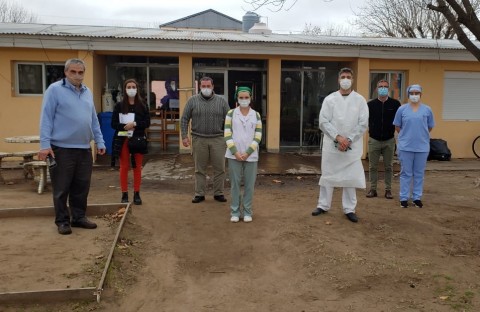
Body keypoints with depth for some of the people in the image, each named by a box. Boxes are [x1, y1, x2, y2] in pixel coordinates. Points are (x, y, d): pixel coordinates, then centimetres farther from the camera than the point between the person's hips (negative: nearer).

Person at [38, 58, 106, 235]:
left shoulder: (87, 92, 14)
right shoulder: (55, 89, -5)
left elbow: (94, 120, 17)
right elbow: (46, 118, -9)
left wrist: (100, 142, 13)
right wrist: (45, 144, -15)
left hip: (84, 149, 6)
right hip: (62, 149, -6)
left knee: (82, 187, 12)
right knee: (62, 188, 4)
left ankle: (79, 217, 24)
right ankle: (62, 221, 16)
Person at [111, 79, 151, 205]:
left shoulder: (142, 105, 3)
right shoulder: (119, 105, 1)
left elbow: (147, 122, -2)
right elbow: (114, 124, -2)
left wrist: (134, 124, -16)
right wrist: (125, 126, -18)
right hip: (123, 140, -1)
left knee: (137, 167, 6)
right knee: (124, 167, 4)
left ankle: (137, 194, 14)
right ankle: (124, 194, 11)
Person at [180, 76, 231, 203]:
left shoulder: (221, 101, 3)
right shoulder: (192, 101, 2)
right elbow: (184, 119, 4)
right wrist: (184, 136, -3)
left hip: (217, 139, 1)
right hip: (199, 139, 0)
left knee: (219, 168, 4)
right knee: (200, 169, 8)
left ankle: (218, 193, 18)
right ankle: (199, 194, 18)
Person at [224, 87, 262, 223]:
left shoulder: (256, 115, 6)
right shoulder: (231, 113, 3)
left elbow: (258, 136, 1)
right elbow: (227, 135, -2)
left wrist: (247, 153, -9)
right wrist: (235, 152, -12)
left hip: (251, 155, 1)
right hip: (234, 155, -1)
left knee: (249, 184, 5)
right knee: (235, 183, 4)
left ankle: (247, 211, 17)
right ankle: (235, 211, 15)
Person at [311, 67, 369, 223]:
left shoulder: (360, 100, 3)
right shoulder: (329, 99, 2)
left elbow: (363, 124, -2)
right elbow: (323, 122, -4)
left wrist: (348, 140, -11)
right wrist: (338, 137, -14)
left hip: (352, 146, 0)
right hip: (331, 144, 0)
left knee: (351, 177, 4)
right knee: (327, 175, 8)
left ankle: (349, 209, 15)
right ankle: (323, 205, 20)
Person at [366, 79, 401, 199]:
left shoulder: (395, 104, -1)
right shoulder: (370, 104, -1)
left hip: (389, 141, 0)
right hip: (374, 140, 0)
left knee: (388, 167, 8)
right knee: (373, 166, 6)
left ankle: (388, 190, 17)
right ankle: (373, 189, 16)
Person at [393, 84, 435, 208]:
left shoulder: (427, 110, 2)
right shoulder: (402, 109, -1)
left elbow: (430, 127, 12)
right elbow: (397, 127, 7)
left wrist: (421, 135, 14)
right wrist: (406, 135, 11)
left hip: (422, 147, 1)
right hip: (405, 147, -1)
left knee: (419, 174, 9)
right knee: (406, 173, 6)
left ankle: (417, 198, 20)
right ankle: (404, 198, 14)